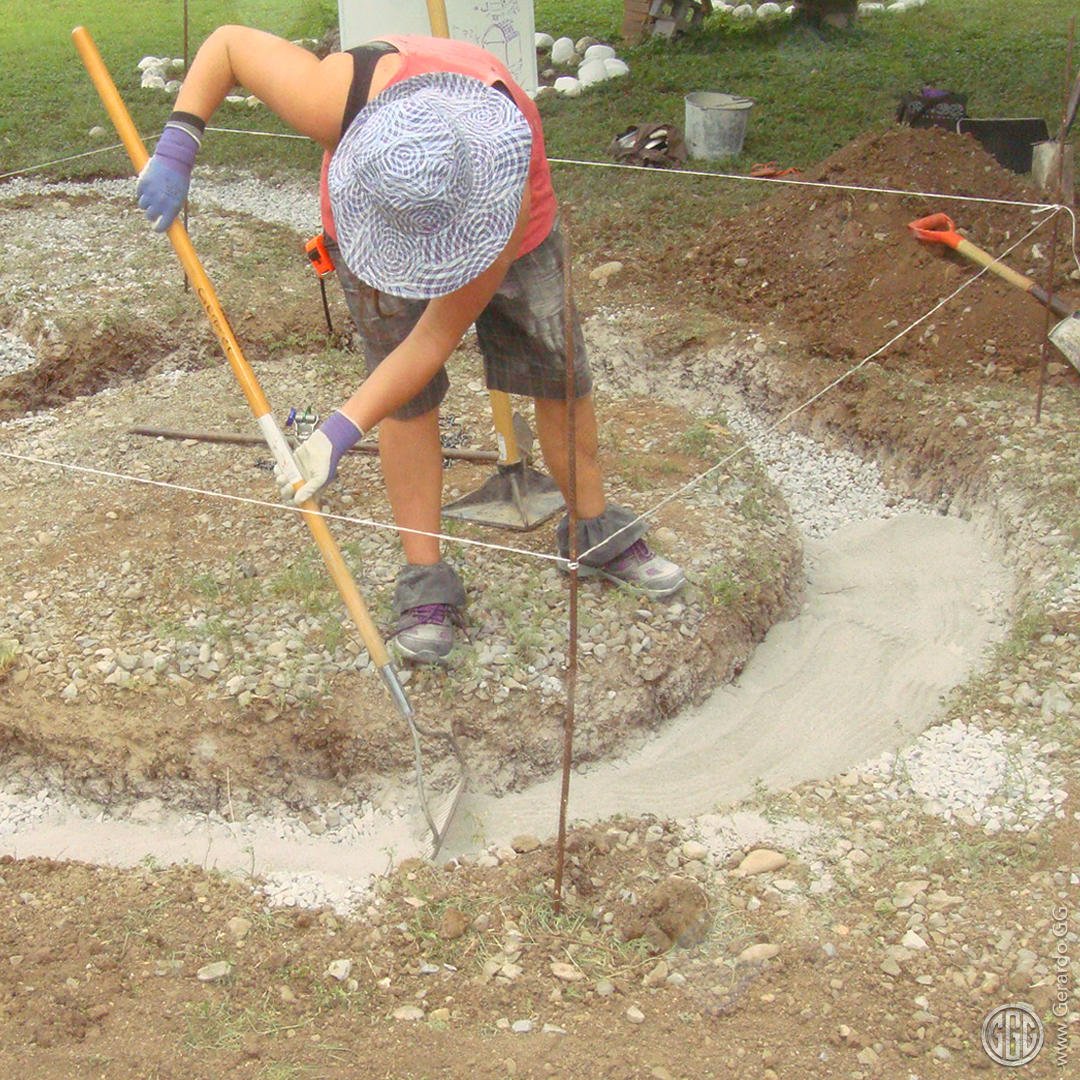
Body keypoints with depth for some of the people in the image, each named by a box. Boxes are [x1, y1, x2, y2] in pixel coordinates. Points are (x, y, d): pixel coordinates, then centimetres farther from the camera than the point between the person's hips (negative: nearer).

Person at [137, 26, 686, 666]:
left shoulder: (507, 199, -44)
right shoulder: (333, 100, -44)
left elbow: (438, 337, -36)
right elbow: (228, 42, -25)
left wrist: (340, 433, -40)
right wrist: (177, 148, -35)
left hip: (505, 227, 0)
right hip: (373, 215, 1)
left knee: (562, 375, 0)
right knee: (409, 401, -7)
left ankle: (599, 534, 22)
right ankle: (426, 581, 1)